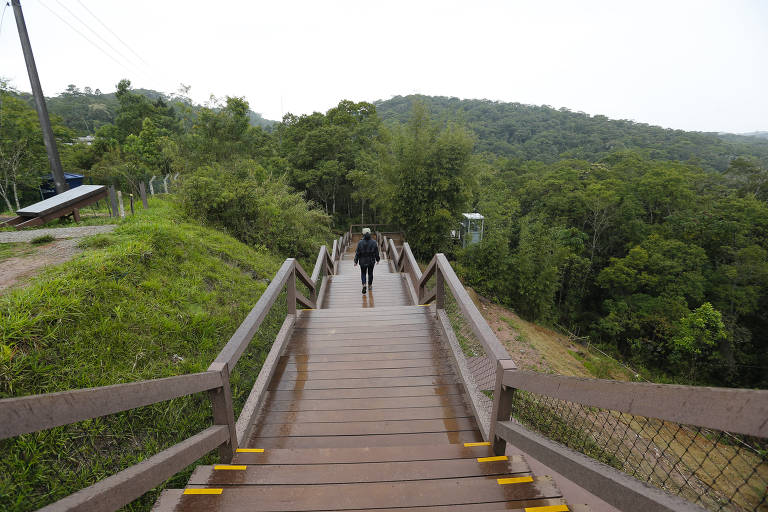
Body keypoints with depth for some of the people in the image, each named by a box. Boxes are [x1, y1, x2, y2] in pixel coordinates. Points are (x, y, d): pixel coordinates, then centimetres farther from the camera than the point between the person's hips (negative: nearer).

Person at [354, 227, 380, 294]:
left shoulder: (360, 243, -15)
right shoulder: (374, 242, -12)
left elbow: (357, 253, -11)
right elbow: (376, 252, -4)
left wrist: (356, 261, -1)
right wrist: (377, 260, 10)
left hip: (363, 261, -1)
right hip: (371, 261, 1)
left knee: (363, 273, 17)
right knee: (370, 273, 21)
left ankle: (364, 285, -3)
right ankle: (370, 285, 36)